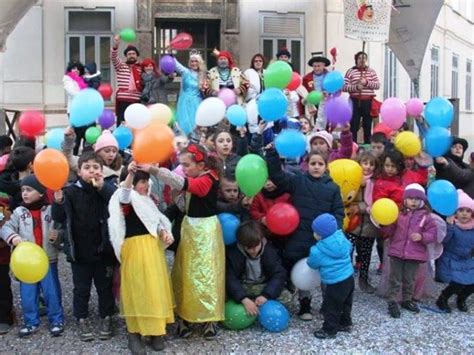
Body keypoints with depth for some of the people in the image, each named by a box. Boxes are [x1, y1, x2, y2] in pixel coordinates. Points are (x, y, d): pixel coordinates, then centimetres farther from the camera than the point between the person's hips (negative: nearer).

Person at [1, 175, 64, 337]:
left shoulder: (50, 210, -4)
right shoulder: (19, 212, 0)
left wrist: (55, 236, -22)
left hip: (48, 259, -2)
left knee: (52, 291, 5)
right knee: (27, 293, 9)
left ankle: (56, 320, 19)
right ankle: (31, 322, 23)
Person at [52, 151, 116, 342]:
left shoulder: (107, 189, -6)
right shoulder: (70, 191, -5)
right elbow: (58, 217, -5)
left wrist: (102, 187, -31)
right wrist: (58, 201, -24)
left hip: (102, 249, 0)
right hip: (79, 250, 0)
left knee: (104, 286, 14)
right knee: (81, 288, 13)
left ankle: (106, 318, 30)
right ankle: (81, 320, 28)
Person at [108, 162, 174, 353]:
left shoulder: (148, 201, 16)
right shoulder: (128, 199, -6)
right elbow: (124, 195, -31)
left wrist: (164, 232, -1)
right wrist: (130, 174, -49)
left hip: (153, 247, 7)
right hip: (134, 248, -7)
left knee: (155, 287, 8)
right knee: (137, 289, -4)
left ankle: (155, 330, 19)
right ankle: (134, 333, 7)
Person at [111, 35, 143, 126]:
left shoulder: (141, 68, 16)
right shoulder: (120, 66, 8)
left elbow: (145, 82, 16)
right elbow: (113, 58, -10)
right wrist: (115, 46, -28)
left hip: (136, 100, 3)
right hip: (123, 100, -2)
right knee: (122, 123, -2)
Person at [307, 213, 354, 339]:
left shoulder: (318, 251, -19)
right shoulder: (342, 238, -4)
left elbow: (312, 264, -1)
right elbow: (349, 247, 18)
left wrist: (309, 260, 21)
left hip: (335, 283, -8)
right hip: (349, 278, 8)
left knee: (330, 307, 8)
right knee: (345, 304, 24)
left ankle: (329, 330, 17)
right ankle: (345, 324, 39)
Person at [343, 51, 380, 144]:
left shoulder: (371, 71, 10)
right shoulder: (350, 71, 2)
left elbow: (377, 85, 1)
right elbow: (344, 87, -4)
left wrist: (366, 82, -13)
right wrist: (356, 87, -18)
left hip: (368, 102, 3)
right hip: (355, 102, -2)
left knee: (367, 125, 8)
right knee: (354, 125, -2)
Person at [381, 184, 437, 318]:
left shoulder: (426, 216, 0)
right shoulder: (399, 213, 1)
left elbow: (433, 234, -1)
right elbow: (390, 232, 3)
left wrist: (422, 237, -18)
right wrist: (385, 224, -17)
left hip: (415, 254, 0)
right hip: (397, 252, 0)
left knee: (409, 279, 13)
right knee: (395, 278, 6)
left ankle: (407, 300, 31)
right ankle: (392, 302, 15)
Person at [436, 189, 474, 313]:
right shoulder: (452, 225, -17)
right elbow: (444, 241, -30)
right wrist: (449, 226, -39)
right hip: (452, 261, -5)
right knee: (457, 284, -20)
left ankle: (461, 300, 26)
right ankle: (442, 300, 11)